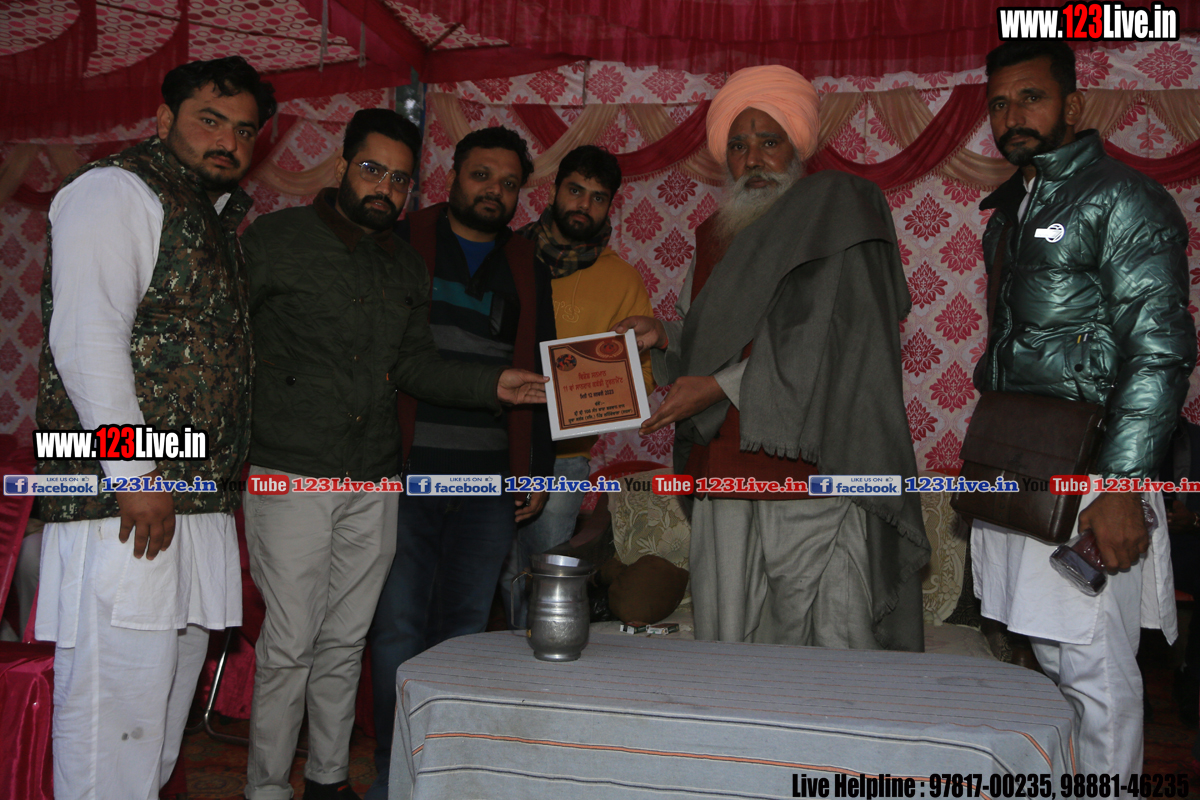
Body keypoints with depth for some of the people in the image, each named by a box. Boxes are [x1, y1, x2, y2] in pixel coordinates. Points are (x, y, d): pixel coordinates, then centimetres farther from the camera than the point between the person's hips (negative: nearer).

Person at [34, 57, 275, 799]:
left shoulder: (216, 218, 22)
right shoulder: (116, 190, -4)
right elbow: (87, 339, -16)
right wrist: (136, 475, -19)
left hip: (198, 507, 9)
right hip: (125, 509, -9)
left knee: (168, 701, 15)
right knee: (117, 708, -5)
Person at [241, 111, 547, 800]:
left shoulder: (408, 266, 14)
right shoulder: (278, 239, -1)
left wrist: (491, 384, 2)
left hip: (374, 483, 5)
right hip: (292, 477, -5)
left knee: (346, 641, 13)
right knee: (290, 644, -2)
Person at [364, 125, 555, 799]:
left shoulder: (528, 270, 16)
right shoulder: (403, 243, 7)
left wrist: (539, 468, 10)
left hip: (491, 476, 3)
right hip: (409, 464, -2)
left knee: (466, 623, 7)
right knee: (399, 624, -1)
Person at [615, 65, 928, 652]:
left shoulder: (838, 210, 0)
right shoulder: (714, 236, 20)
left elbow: (836, 342, -12)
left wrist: (724, 386, -13)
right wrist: (663, 338, 6)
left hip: (813, 476, -5)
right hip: (724, 481, 6)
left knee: (825, 663, -3)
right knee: (724, 652, 7)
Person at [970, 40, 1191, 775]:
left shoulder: (1124, 202, -7)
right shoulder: (1010, 210, 17)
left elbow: (1161, 353, -15)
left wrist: (1122, 486, -21)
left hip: (1084, 482, -7)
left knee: (1096, 674, -3)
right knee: (1045, 663, 14)